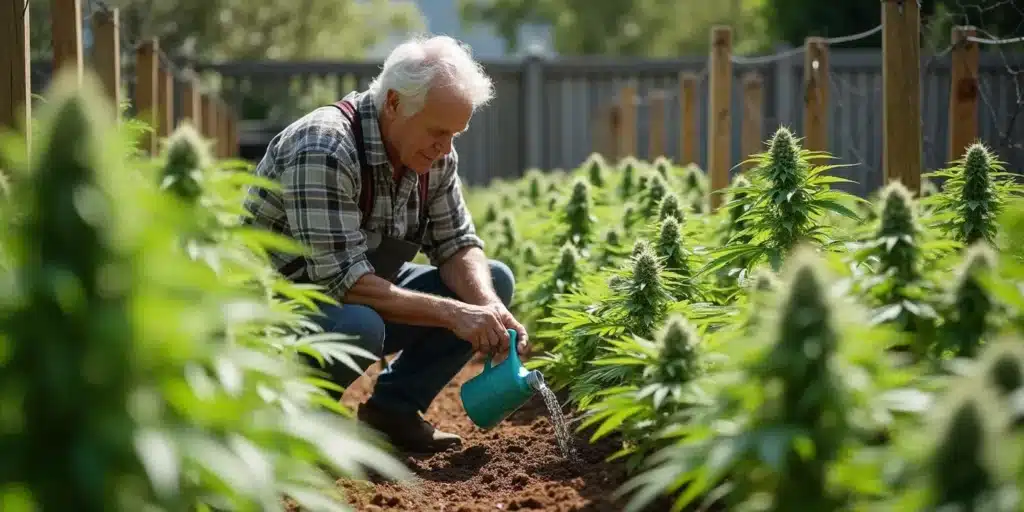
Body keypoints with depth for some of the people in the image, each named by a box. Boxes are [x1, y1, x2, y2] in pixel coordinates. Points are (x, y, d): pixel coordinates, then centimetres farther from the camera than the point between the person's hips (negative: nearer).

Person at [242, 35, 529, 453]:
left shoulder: (433, 153, -5)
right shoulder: (323, 150, -31)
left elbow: (456, 245, -1)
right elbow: (343, 281, -34)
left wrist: (489, 309, -22)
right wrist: (452, 314, -35)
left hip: (364, 296, 8)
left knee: (493, 281, -2)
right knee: (358, 326, -39)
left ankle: (393, 403, 5)